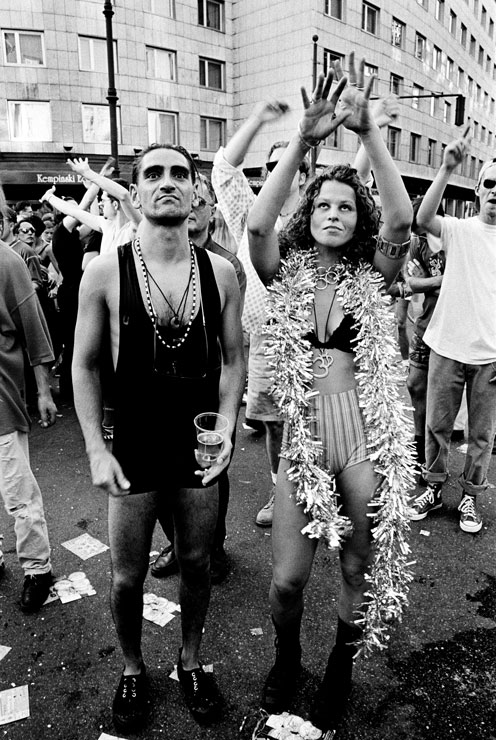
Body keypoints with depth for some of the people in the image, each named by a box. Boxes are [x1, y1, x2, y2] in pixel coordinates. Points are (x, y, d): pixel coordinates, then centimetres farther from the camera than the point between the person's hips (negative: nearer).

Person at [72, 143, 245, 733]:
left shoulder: (220, 271, -4)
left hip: (200, 450, 2)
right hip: (133, 453, -1)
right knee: (127, 575, 14)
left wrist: (227, 430, -9)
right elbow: (84, 365, -2)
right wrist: (96, 451, -7)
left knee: (196, 563, 18)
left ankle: (190, 662, 45)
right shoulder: (105, 272, -9)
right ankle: (132, 670, 43)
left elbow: (233, 360, 3)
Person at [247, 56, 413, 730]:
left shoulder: (372, 277, 2)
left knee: (361, 572, 14)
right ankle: (286, 658, 39)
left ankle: (340, 671, 44)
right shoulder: (287, 273, 3)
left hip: (369, 440, 0)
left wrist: (367, 131, -20)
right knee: (287, 579, 3)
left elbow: (402, 219, -15)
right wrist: (301, 140, -20)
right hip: (303, 440, 0)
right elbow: (257, 224, -16)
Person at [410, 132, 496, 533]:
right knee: (437, 425, 10)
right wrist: (447, 169, -30)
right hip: (448, 346, -1)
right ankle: (434, 488, 29)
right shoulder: (459, 230, 0)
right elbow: (423, 218, -21)